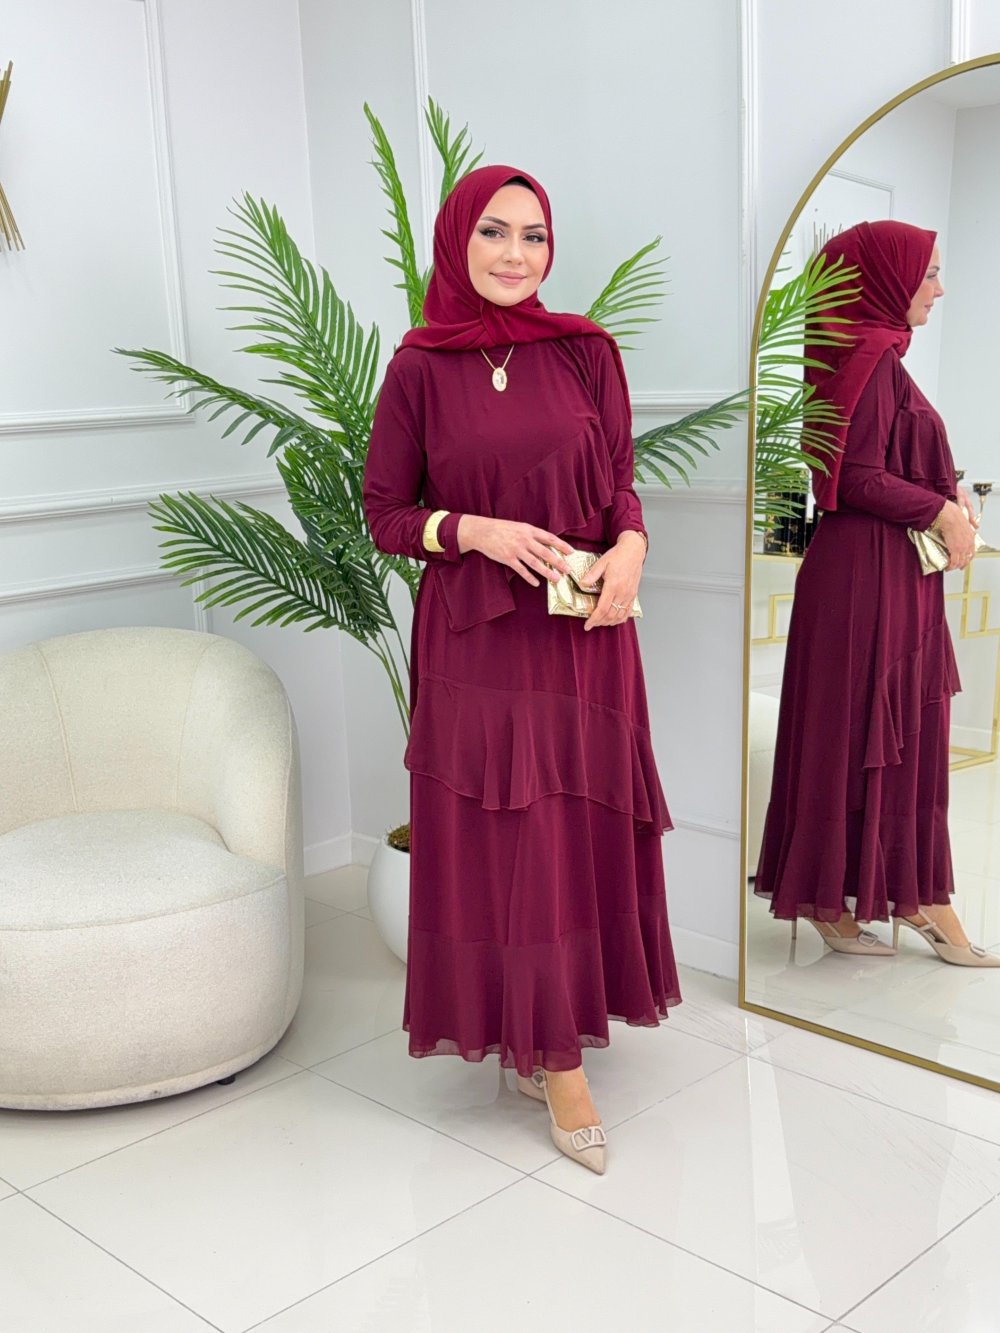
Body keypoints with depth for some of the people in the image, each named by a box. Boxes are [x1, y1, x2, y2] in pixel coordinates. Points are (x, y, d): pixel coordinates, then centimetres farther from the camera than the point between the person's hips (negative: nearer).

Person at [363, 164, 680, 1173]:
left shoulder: (585, 352, 4)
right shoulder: (421, 366, -1)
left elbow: (620, 482, 10)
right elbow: (384, 512, 2)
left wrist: (630, 547, -11)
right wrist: (477, 531, -14)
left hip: (582, 634, 2)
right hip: (474, 638, -2)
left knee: (582, 831, 8)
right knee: (503, 844, 0)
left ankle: (546, 1042, 27)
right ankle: (557, 1060, 14)